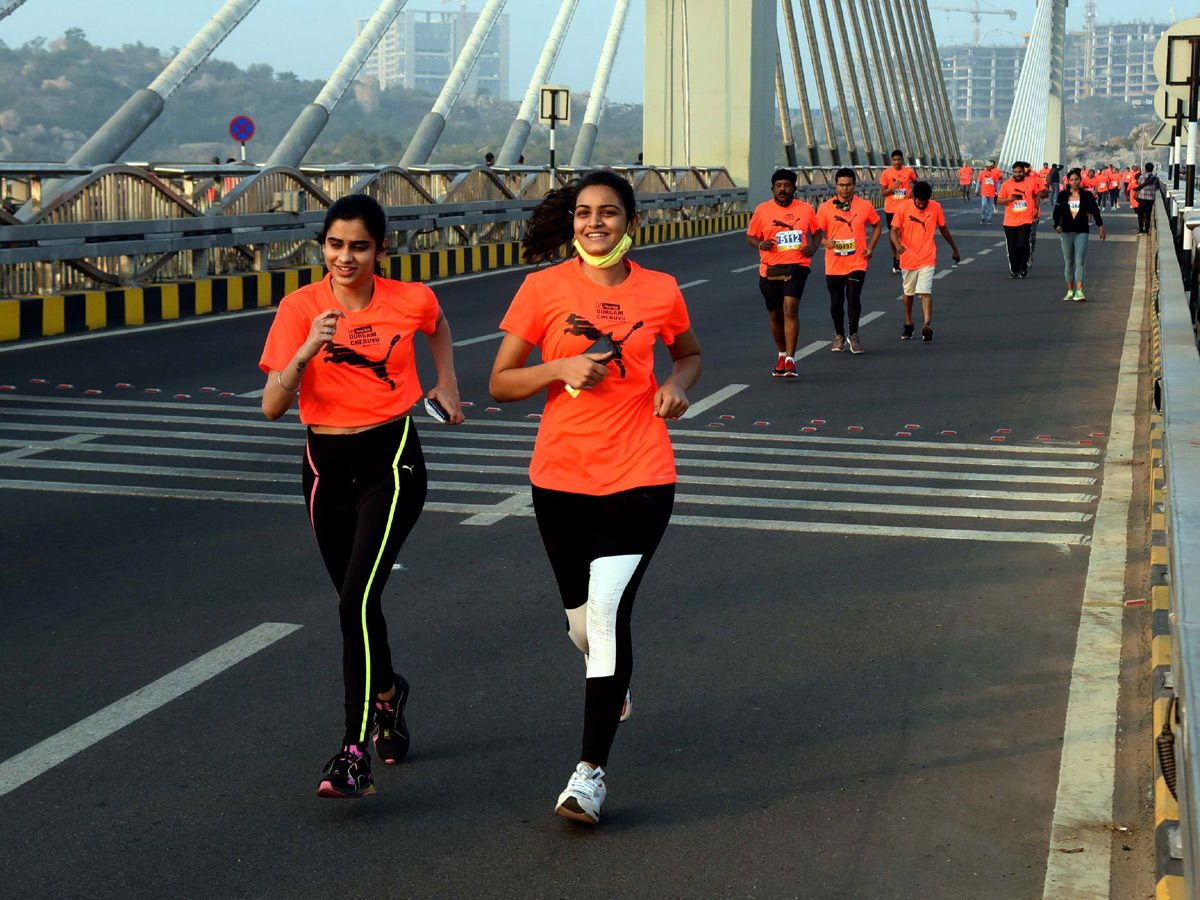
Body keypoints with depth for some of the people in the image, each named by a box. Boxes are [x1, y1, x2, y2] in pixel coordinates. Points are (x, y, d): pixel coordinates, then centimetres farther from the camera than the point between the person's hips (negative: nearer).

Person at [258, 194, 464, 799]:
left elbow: (437, 325, 22)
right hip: (327, 466, 3)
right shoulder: (300, 307, -7)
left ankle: (355, 750, -16)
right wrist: (307, 352, -29)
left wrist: (447, 386, 15)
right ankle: (387, 691, 45)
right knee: (354, 604, 14)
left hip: (392, 462, -2)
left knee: (358, 599, -18)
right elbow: (272, 406, -15)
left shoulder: (411, 300, -5)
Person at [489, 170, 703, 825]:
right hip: (561, 477, 1)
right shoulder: (544, 289, -2)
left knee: (607, 611, -16)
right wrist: (563, 368, -16)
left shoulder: (660, 291, 2)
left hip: (640, 476, -1)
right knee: (582, 624, 11)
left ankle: (592, 771, -10)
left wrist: (678, 383, 0)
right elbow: (500, 383, 1)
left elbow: (690, 354, 22)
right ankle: (613, 682, 49)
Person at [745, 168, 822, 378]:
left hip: (797, 267, -2)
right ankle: (782, 355, 36)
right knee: (775, 314, 12)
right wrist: (760, 245, -11)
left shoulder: (805, 209, 4)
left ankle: (790, 360, -19)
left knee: (790, 308, -19)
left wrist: (813, 247, -1)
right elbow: (750, 236, 10)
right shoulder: (762, 210, 3)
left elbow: (817, 231, 19)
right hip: (770, 269, 2)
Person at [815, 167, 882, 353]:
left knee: (853, 298, -13)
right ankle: (839, 336, 28)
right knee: (836, 302, 8)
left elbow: (877, 225, 17)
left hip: (857, 263, -1)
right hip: (833, 264, 1)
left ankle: (854, 335, 6)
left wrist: (871, 247, 4)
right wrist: (825, 242, -18)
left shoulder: (865, 206, 2)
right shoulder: (825, 208, -1)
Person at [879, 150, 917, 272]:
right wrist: (893, 187, -20)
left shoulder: (908, 171, -1)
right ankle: (895, 259, 22)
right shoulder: (886, 173, -4)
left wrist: (913, 192, 2)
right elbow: (883, 192, -3)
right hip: (891, 208, 0)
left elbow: (915, 182, 20)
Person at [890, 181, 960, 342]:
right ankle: (908, 325, 29)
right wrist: (897, 245, -29)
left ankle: (927, 325, -26)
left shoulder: (936, 207, -3)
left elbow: (943, 229, 12)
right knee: (908, 292, 14)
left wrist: (954, 248, 21)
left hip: (927, 258, -1)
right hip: (908, 258, 1)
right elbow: (894, 231, -8)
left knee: (925, 291, -16)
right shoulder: (904, 207, -7)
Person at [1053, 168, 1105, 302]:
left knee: (1079, 261, -14)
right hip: (1066, 233, 2)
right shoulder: (1063, 195, 5)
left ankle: (1079, 291, -18)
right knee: (1068, 263, 8)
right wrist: (1057, 225, -17)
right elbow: (1057, 211, 0)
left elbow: (1095, 211, 9)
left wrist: (1101, 227, 11)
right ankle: (1070, 291, 17)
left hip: (1081, 232, -2)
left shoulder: (1087, 195, 3)